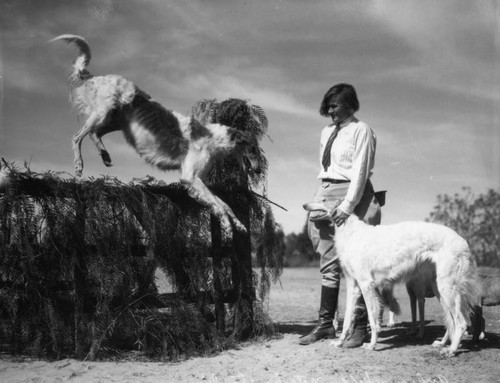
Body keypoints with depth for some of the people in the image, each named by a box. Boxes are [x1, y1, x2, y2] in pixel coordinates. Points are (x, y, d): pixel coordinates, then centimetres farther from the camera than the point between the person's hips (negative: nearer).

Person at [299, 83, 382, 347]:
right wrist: (318, 201, 12)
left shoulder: (361, 130, -3)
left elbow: (360, 171, -11)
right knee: (329, 264, 6)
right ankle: (325, 324, 10)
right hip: (325, 195, 7)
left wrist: (347, 205, -19)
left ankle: (359, 327, 1)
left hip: (352, 196, -7)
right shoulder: (327, 132, 18)